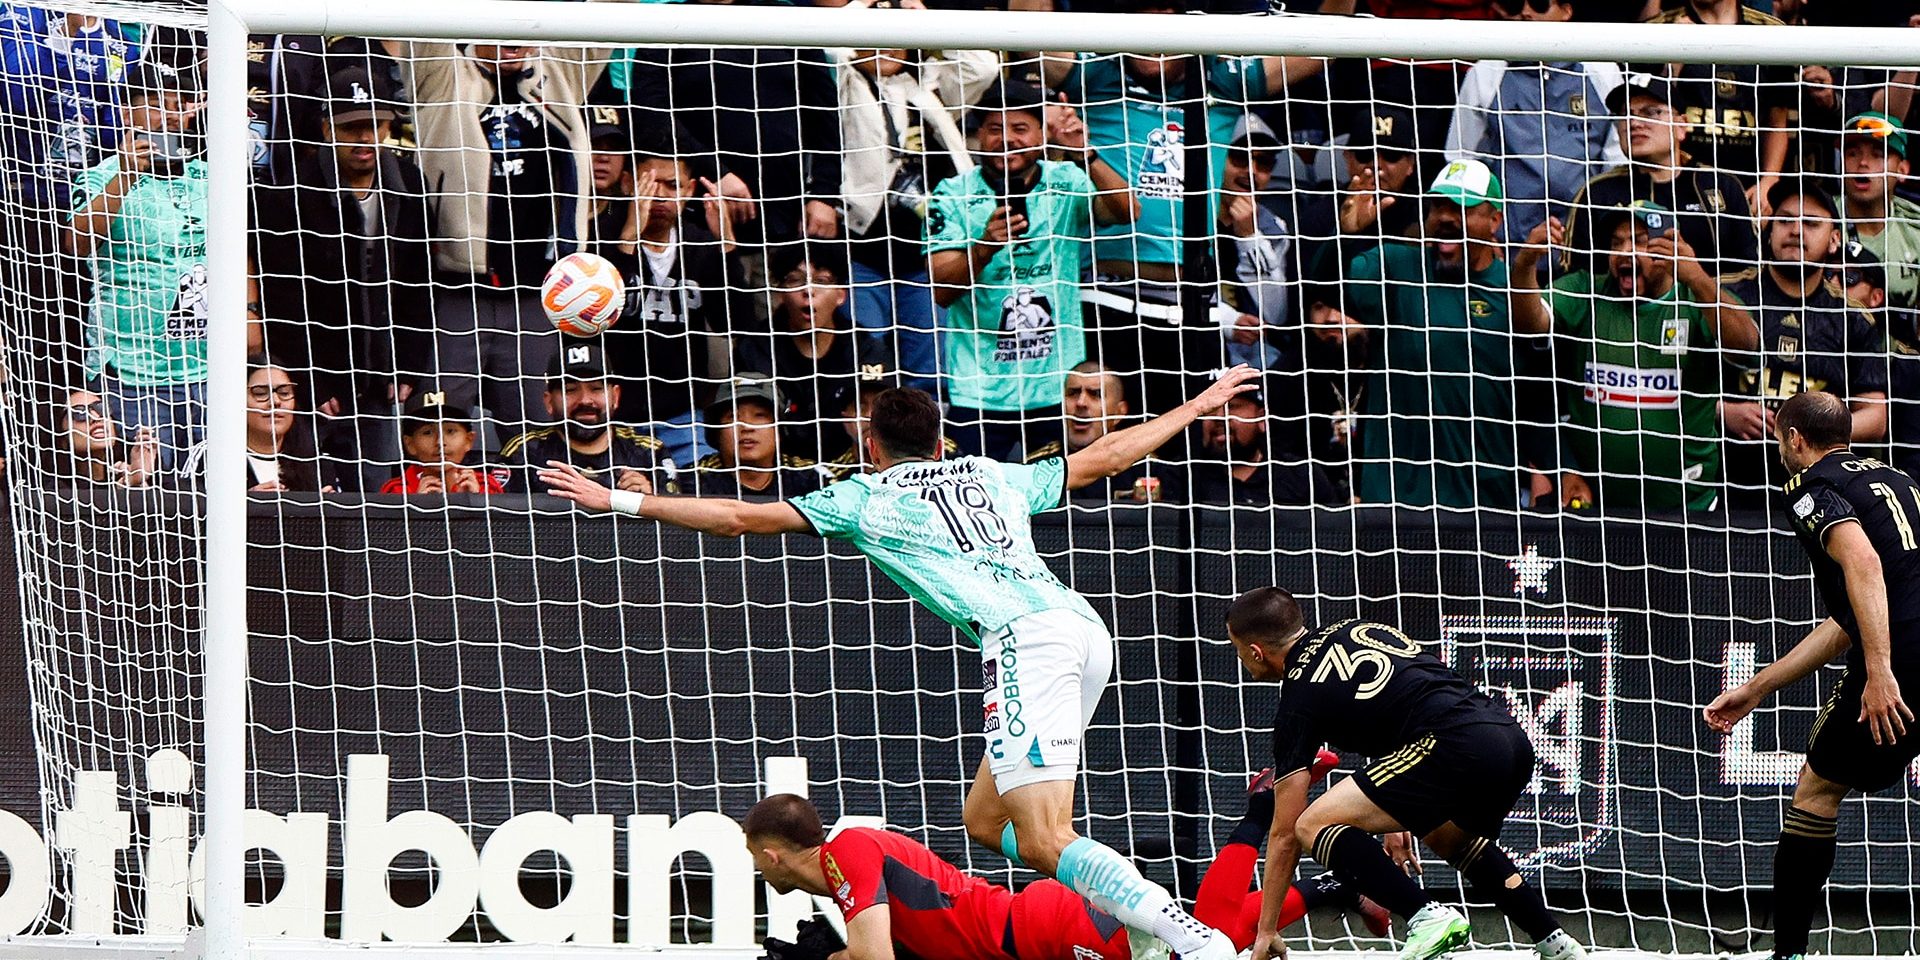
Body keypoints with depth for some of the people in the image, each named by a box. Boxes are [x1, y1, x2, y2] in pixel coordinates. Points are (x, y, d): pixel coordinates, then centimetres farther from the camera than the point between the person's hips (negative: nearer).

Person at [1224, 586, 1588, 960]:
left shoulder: (1299, 699, 7)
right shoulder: (1358, 630, 27)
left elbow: (1284, 834, 9)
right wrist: (1398, 817, 37)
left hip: (1461, 748, -9)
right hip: (1514, 738, 9)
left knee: (1313, 825, -5)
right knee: (1450, 840, 38)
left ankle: (1428, 916, -17)